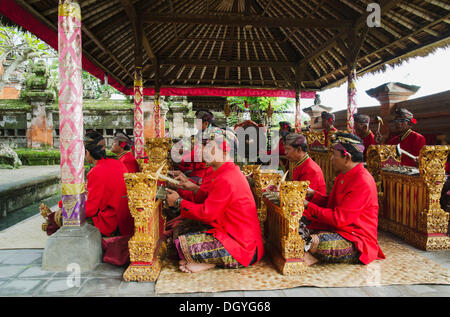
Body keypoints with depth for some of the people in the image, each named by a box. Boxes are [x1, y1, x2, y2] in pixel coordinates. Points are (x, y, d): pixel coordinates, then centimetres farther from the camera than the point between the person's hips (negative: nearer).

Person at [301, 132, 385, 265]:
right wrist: (313, 194, 5)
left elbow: (339, 219, -24)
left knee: (320, 243, -34)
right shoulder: (343, 175, 9)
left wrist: (308, 206, -18)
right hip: (338, 229, 10)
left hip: (356, 241, -9)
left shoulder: (363, 183, -22)